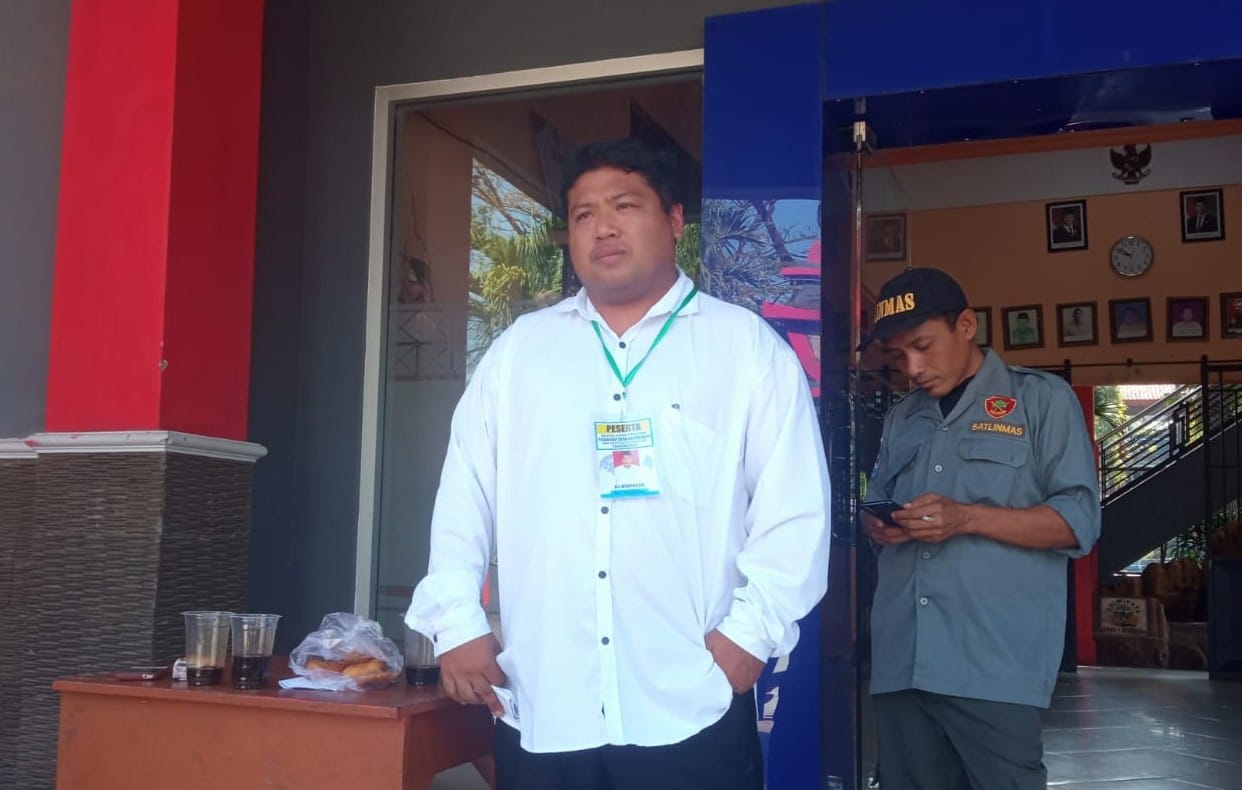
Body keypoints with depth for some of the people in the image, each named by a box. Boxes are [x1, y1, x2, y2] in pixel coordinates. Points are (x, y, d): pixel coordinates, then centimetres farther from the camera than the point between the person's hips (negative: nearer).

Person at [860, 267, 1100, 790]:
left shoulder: (1041, 399, 4)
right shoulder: (900, 419, 20)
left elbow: (1078, 521, -3)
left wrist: (968, 518, -15)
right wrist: (877, 527, 1)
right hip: (899, 659, 5)